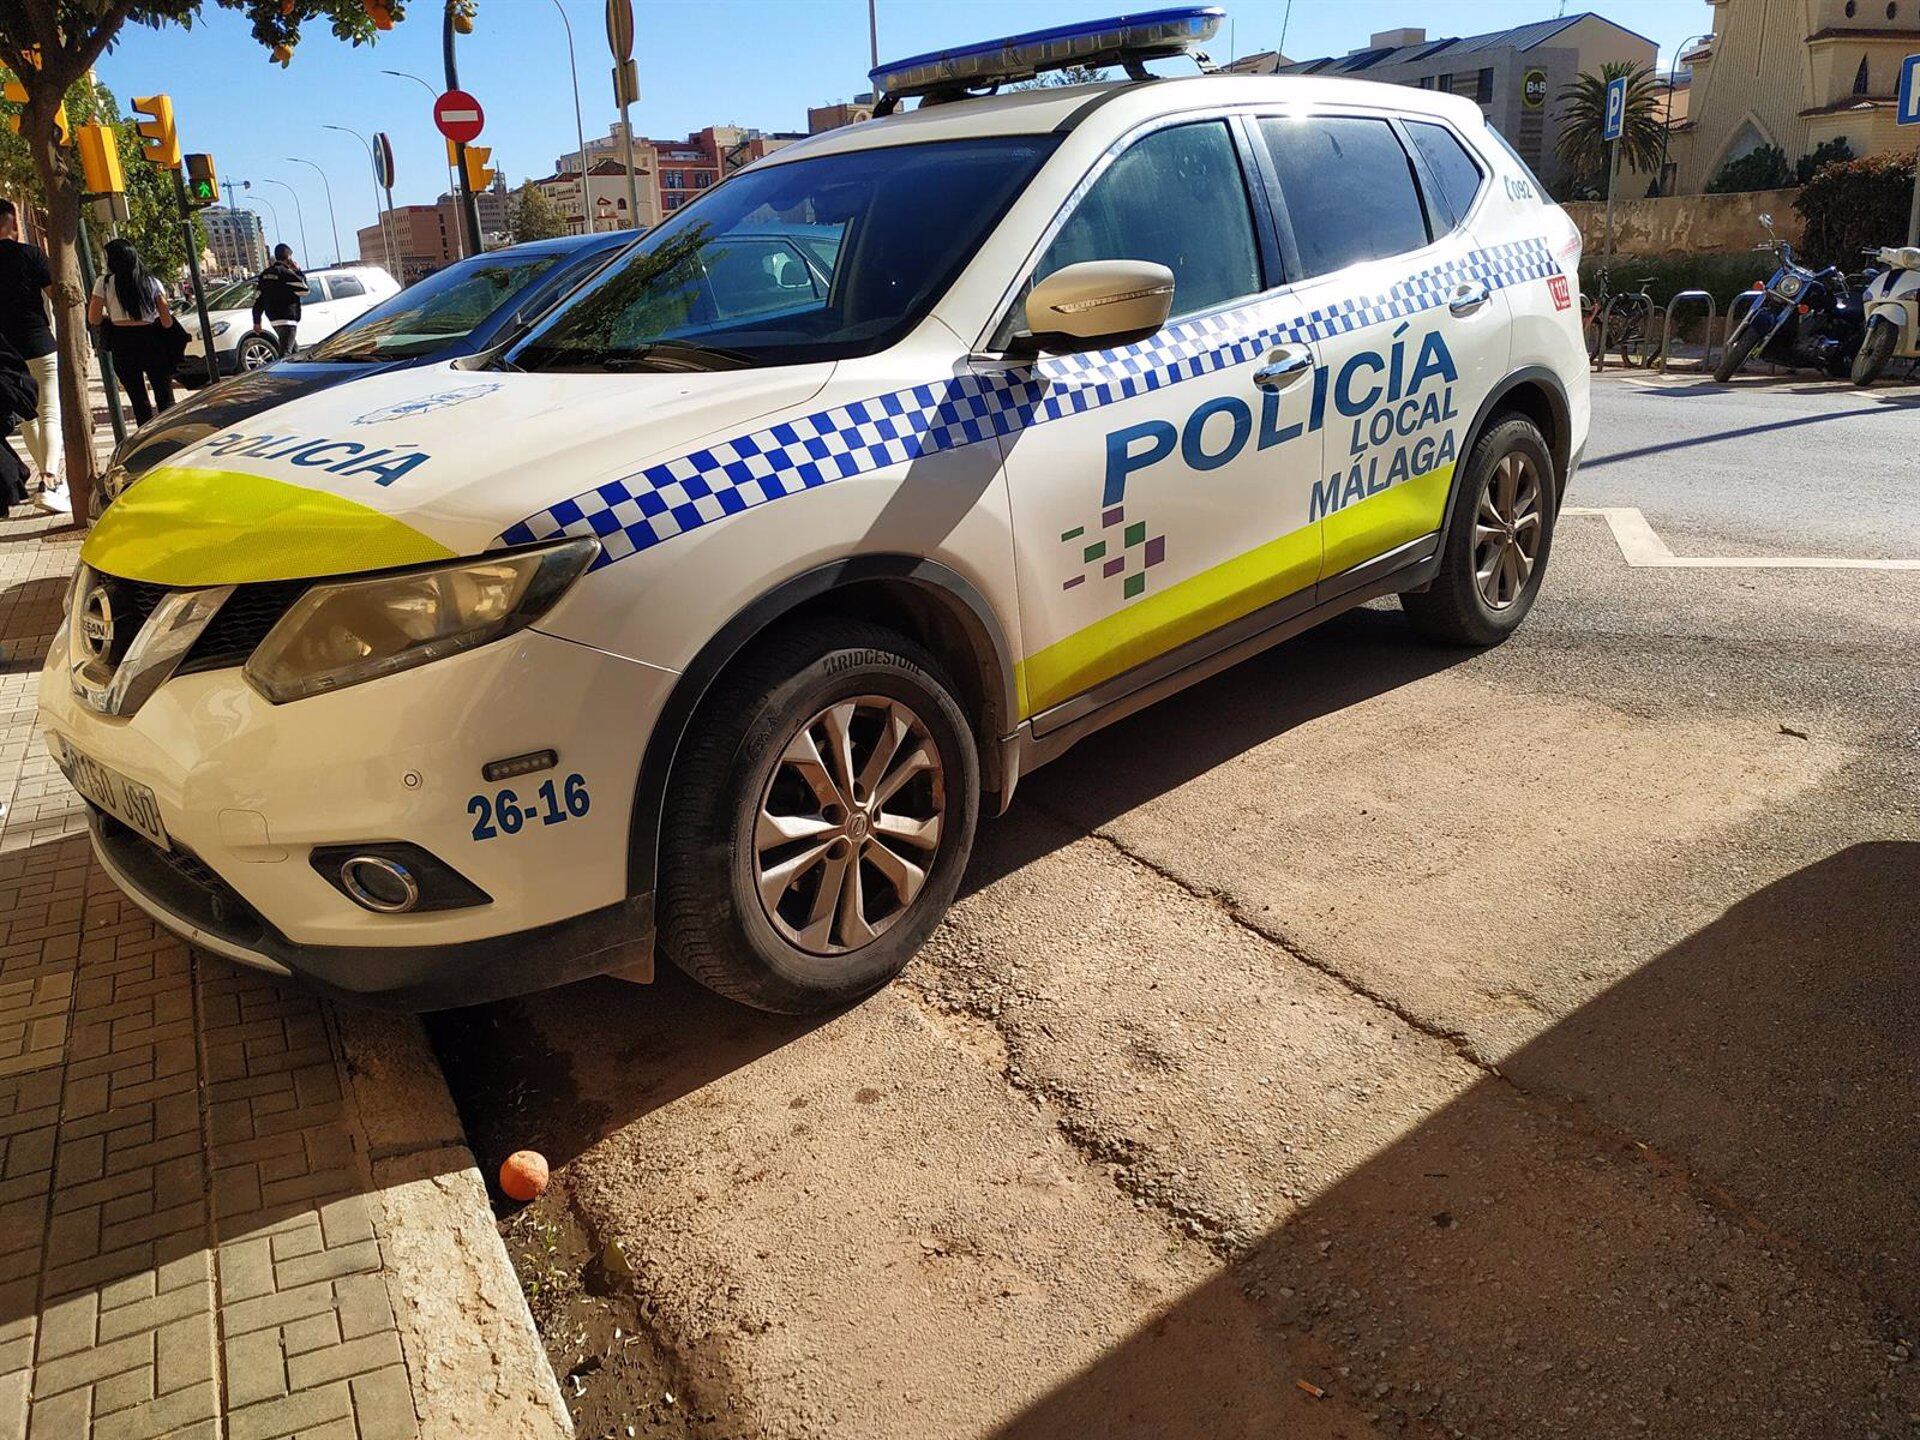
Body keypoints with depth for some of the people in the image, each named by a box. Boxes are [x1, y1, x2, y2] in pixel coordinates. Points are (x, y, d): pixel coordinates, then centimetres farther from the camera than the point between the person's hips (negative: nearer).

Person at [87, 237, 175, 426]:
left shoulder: (104, 282, 2)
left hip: (122, 342, -1)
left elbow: (93, 318, 0)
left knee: (139, 400, 5)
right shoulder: (152, 282, 7)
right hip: (152, 340, 1)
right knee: (165, 398, 5)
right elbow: (167, 321, 1)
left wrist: (110, 315, 20)